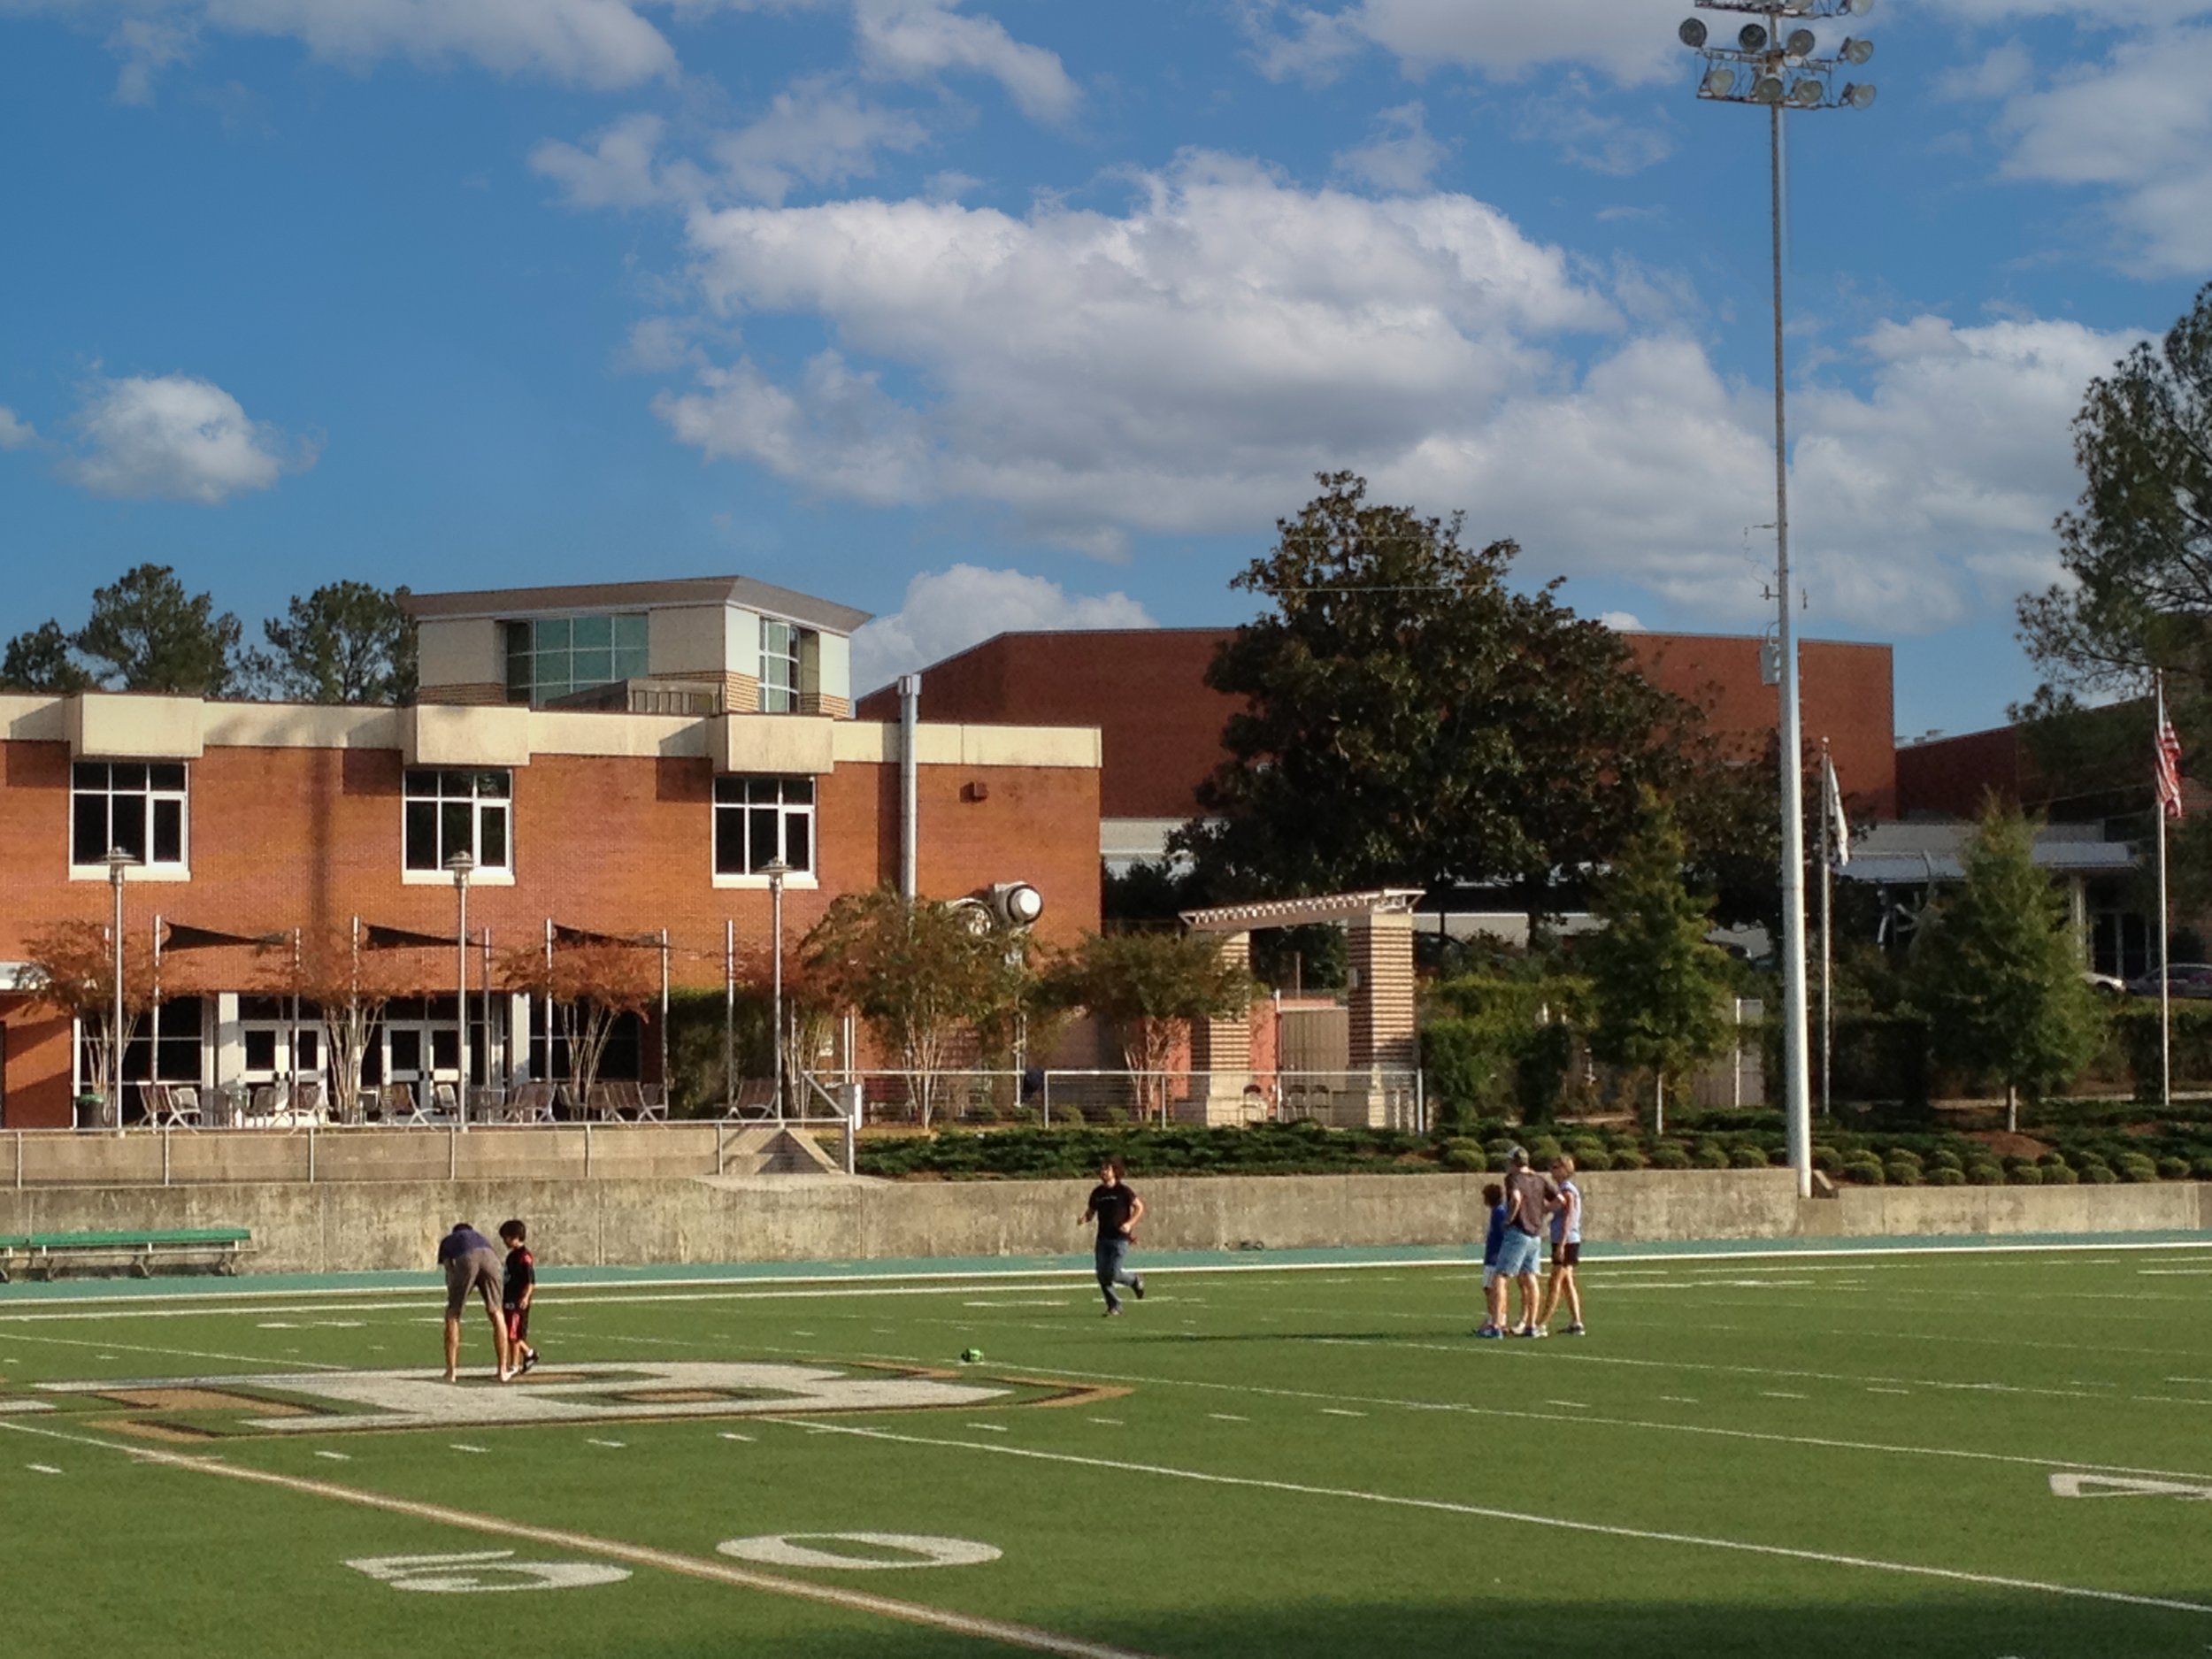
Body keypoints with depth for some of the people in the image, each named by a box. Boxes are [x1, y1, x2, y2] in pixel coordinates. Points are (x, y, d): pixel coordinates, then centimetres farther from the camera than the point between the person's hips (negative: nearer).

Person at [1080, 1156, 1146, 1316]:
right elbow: (1090, 1212, 17)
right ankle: (1114, 1306, 14)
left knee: (1113, 1274, -13)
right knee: (1102, 1275, -1)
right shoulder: (1097, 1192, 8)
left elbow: (1139, 1208, -2)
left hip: (1120, 1239, -5)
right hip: (1103, 1238, 5)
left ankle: (1136, 1280, 18)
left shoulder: (1123, 1190, -6)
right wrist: (1083, 1218, -6)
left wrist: (1129, 1224, -16)